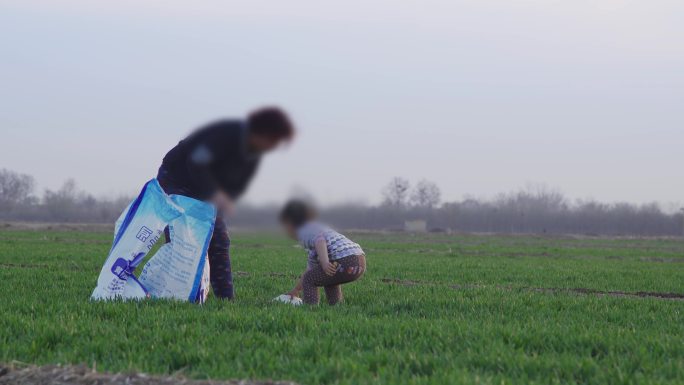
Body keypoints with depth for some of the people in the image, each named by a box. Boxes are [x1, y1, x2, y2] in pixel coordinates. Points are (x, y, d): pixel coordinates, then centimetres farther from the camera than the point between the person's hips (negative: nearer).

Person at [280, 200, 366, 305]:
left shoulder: (305, 230, 4)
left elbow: (319, 240, -20)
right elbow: (311, 268, 37)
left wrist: (325, 262, -34)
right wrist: (296, 289, 43)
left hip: (346, 262, -9)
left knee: (309, 279, 4)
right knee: (329, 277, 34)